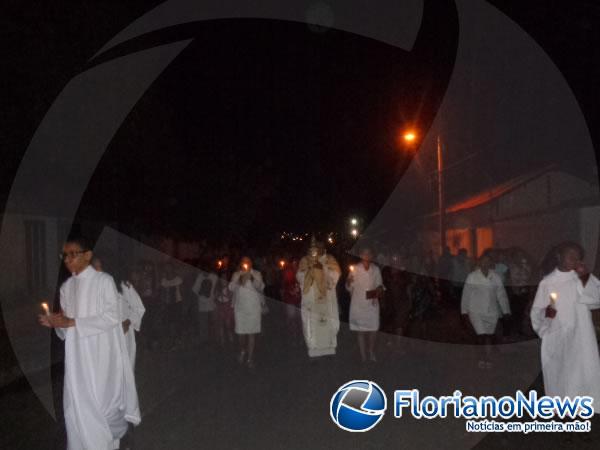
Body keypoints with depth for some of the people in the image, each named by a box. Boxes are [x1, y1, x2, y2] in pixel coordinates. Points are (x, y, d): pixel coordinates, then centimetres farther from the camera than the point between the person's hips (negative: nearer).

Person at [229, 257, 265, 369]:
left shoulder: (256, 274, 0)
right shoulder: (236, 275, 3)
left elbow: (260, 288, -11)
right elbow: (231, 288, -7)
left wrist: (253, 276, -23)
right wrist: (238, 277, -18)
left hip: (254, 308, -1)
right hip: (240, 308, 1)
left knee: (252, 333, -4)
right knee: (241, 332, 6)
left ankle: (250, 358, 2)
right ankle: (242, 351, 32)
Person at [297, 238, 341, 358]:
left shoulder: (329, 259, 6)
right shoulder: (304, 260, 10)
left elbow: (336, 274, -5)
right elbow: (299, 277, 4)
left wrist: (323, 267, -15)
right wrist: (309, 268, -11)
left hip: (326, 298, -1)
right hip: (310, 298, 1)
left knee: (327, 321, -4)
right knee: (310, 322, -4)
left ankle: (329, 347, 6)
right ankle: (313, 348, 2)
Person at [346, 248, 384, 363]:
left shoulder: (376, 269, 2)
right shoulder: (355, 269, -3)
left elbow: (379, 284, 11)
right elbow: (349, 287, -1)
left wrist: (379, 291, -10)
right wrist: (348, 282, -23)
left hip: (372, 303, 2)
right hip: (358, 304, -1)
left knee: (373, 328, 1)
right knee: (360, 329, 3)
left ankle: (371, 351, 21)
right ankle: (363, 354, 14)